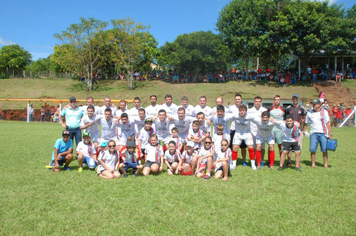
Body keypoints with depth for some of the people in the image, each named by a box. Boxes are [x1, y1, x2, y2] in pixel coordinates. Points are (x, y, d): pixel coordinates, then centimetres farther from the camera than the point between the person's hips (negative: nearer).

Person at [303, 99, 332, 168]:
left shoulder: (324, 112, 2)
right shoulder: (309, 113, 8)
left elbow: (328, 123, 2)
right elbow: (305, 123, 18)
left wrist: (330, 134, -2)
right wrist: (303, 131, 14)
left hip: (323, 133, -1)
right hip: (313, 133, 1)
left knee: (324, 150, -1)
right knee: (312, 149, -6)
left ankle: (325, 164, 10)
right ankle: (313, 164, 5)